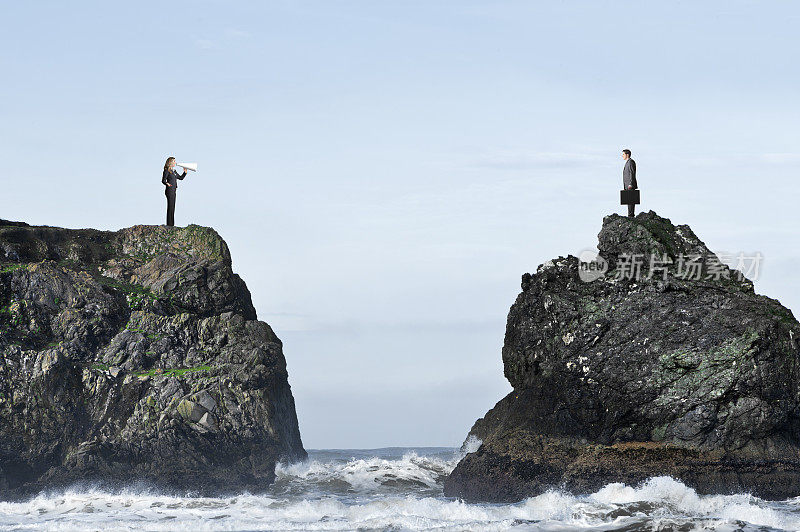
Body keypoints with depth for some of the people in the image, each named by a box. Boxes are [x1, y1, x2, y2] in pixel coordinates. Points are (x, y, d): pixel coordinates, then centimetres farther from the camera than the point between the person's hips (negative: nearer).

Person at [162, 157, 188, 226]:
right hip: (169, 191, -9)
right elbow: (163, 180, -15)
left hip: (173, 191, 9)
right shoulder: (167, 170, -8)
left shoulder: (173, 171, 16)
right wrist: (166, 183, -35)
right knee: (170, 208, -9)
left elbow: (180, 177, 26)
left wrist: (185, 172, 13)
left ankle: (171, 224, 12)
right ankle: (169, 224, -8)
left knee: (172, 208, 9)